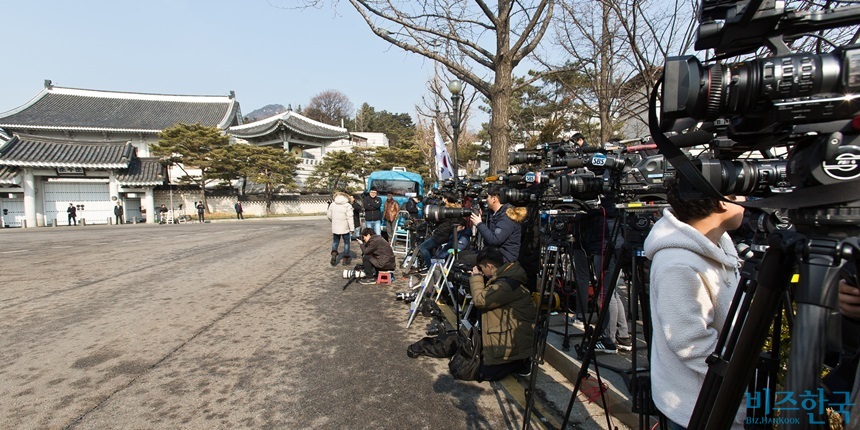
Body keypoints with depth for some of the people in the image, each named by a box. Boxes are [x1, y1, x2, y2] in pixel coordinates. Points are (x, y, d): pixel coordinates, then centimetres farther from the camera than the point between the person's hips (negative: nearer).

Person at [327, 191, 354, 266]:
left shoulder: (332, 204, 1)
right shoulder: (347, 206, -11)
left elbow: (329, 215, 8)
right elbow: (349, 218, -15)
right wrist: (352, 228, -11)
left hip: (335, 227, 3)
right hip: (345, 228, -3)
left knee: (335, 241, 18)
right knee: (346, 242, 10)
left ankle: (334, 254, -5)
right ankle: (345, 259, 12)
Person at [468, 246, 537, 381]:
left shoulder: (507, 284, -28)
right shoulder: (505, 277, 5)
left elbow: (480, 300, -27)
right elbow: (487, 297, 16)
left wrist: (476, 278, -13)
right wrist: (476, 279, 2)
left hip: (513, 343, -10)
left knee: (485, 373, -5)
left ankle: (520, 362, 7)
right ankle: (520, 359, 17)